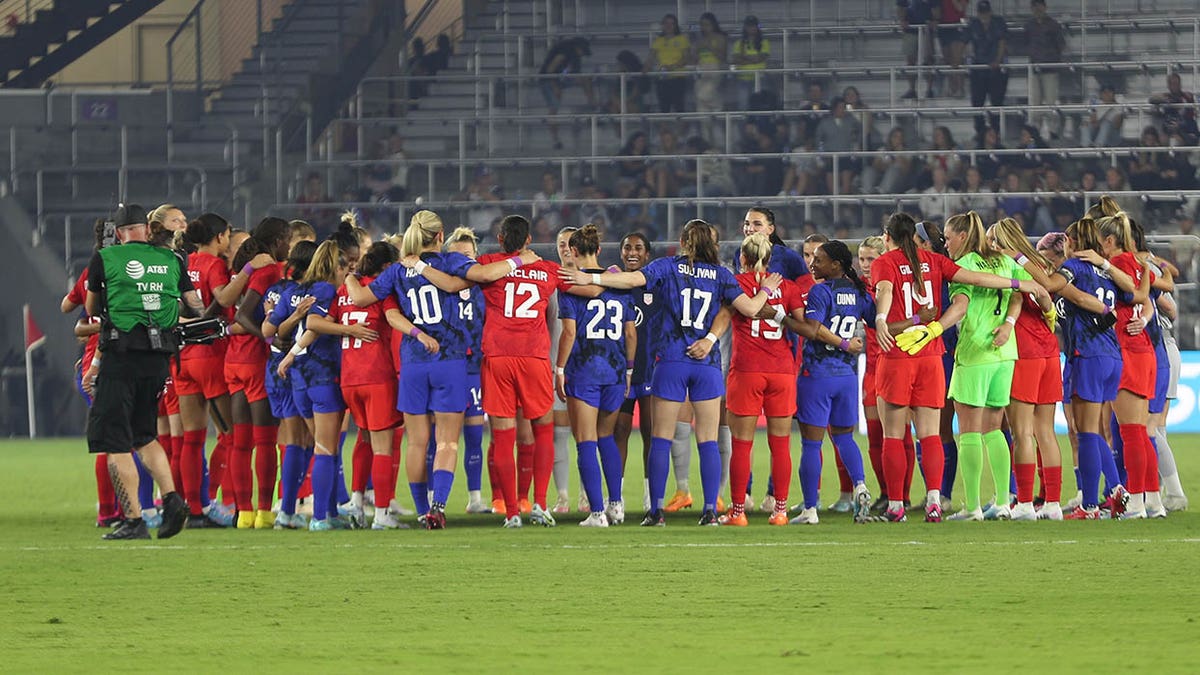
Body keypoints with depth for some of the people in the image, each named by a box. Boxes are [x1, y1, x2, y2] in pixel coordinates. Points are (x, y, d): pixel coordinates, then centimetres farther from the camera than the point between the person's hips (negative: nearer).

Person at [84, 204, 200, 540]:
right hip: (159, 358, 4)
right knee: (144, 435, 20)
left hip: (121, 353, -4)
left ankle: (134, 520, -6)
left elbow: (91, 309, 14)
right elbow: (197, 307, 15)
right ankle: (171, 497, 0)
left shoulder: (104, 259, 1)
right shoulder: (171, 260, 10)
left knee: (114, 442, 1)